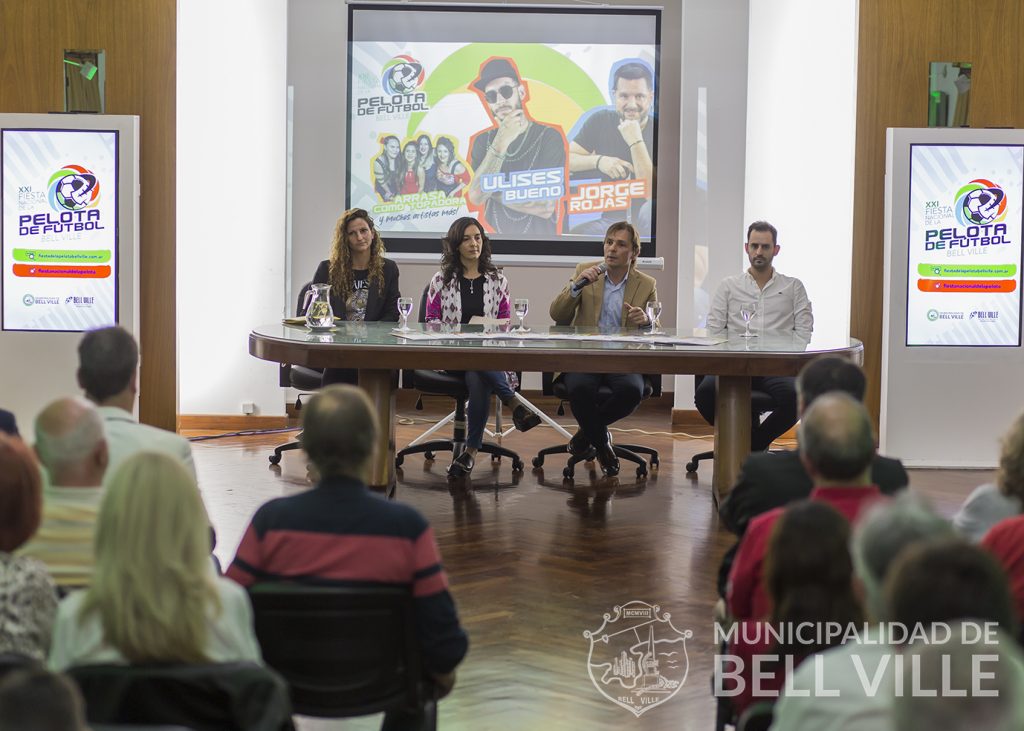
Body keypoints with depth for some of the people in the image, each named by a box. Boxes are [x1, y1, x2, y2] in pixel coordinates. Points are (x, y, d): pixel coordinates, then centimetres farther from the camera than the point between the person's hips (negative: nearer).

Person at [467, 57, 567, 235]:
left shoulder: (549, 137, -4)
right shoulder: (482, 141, 6)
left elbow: (546, 207, -12)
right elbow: (476, 197, -9)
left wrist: (492, 191, -5)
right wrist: (500, 144, -15)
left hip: (538, 237, -2)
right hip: (494, 236, 2)